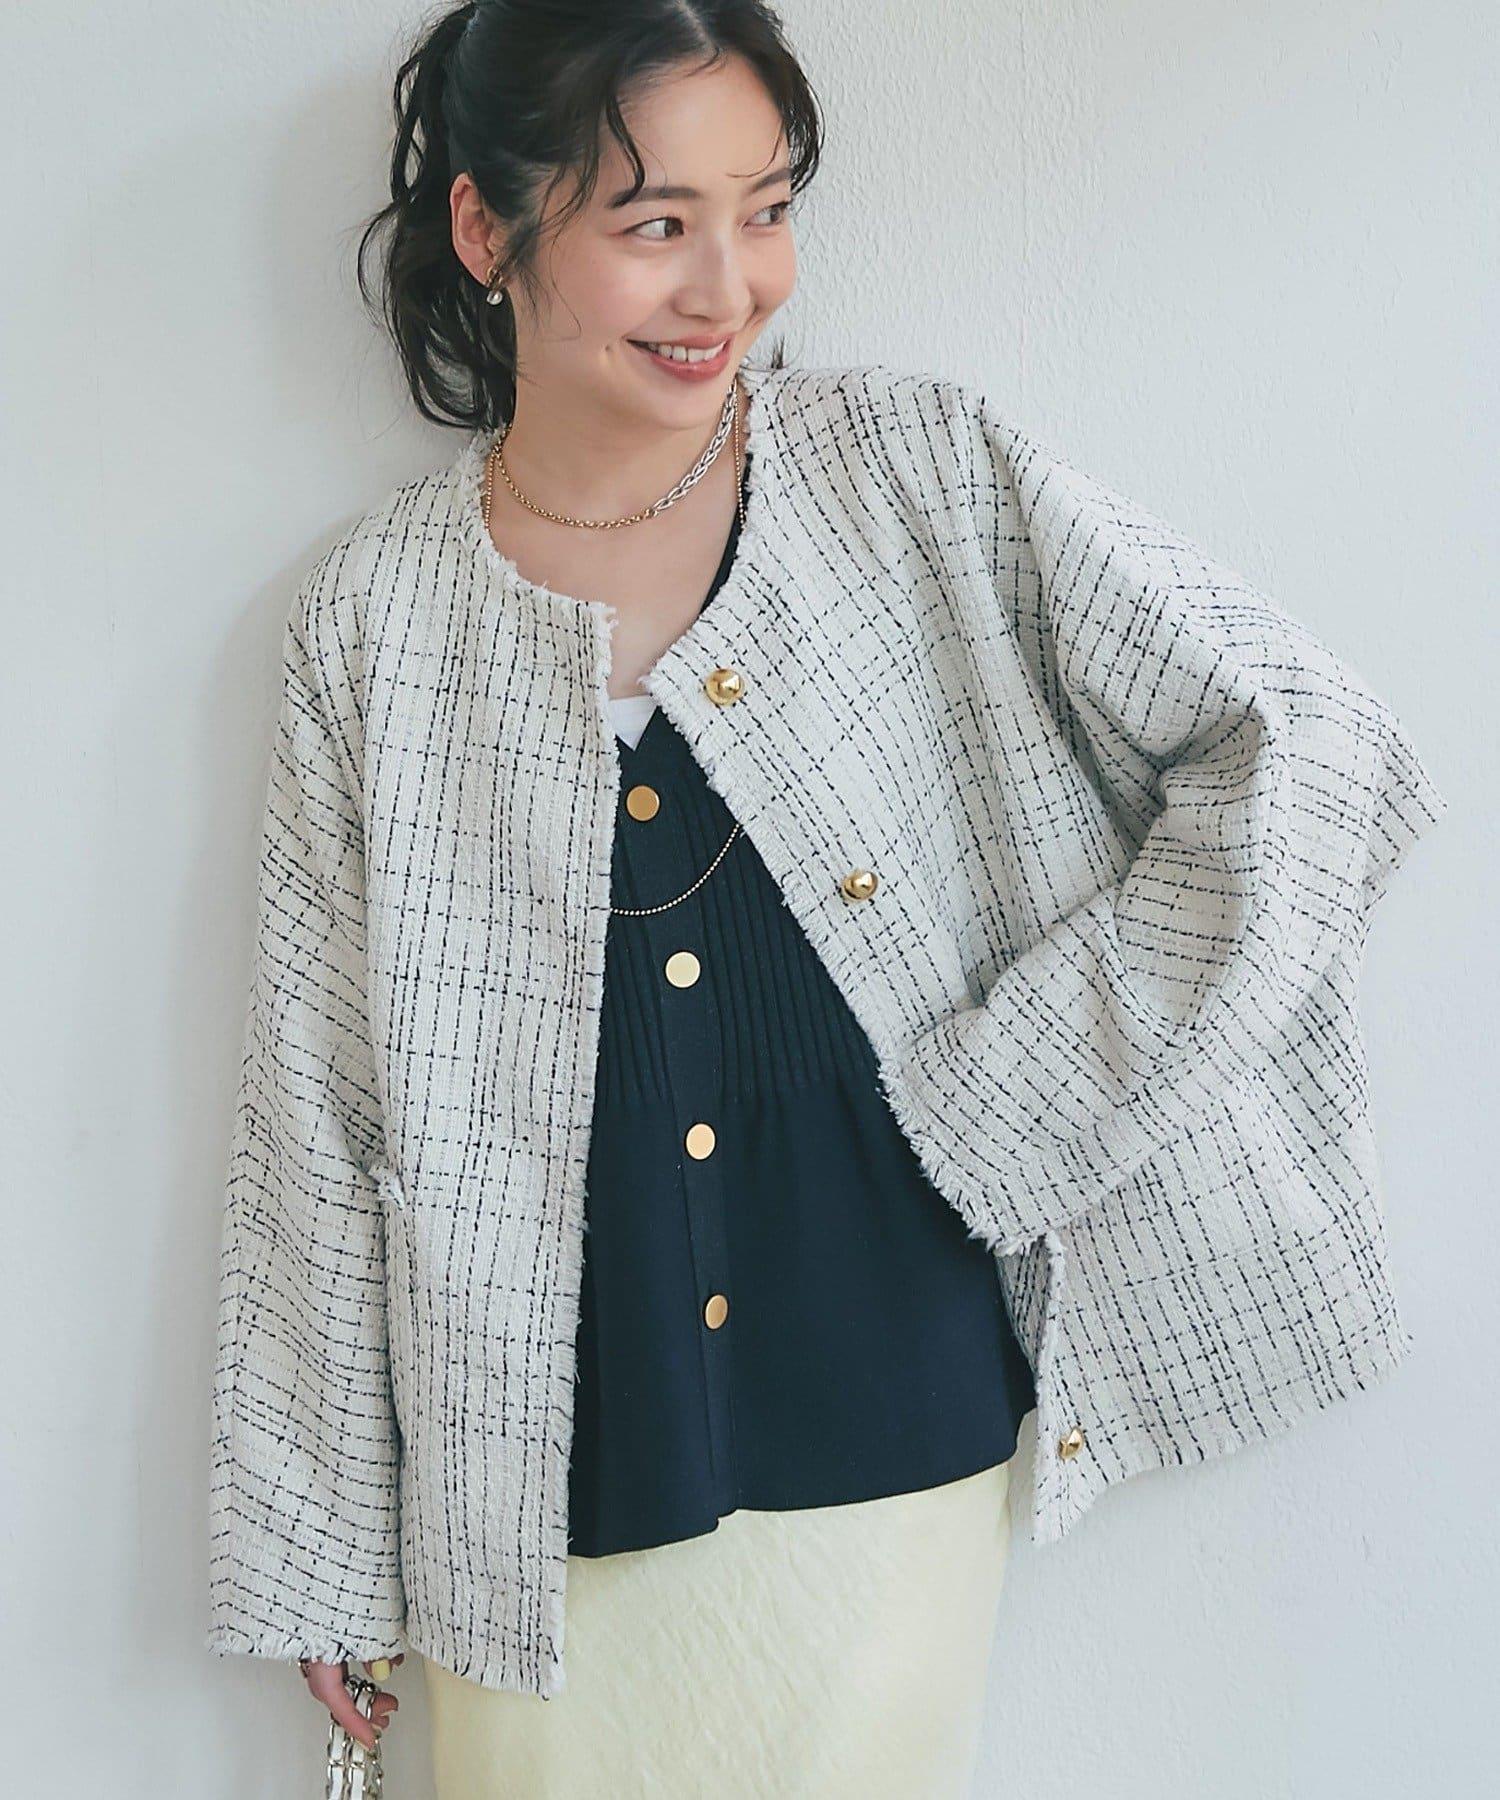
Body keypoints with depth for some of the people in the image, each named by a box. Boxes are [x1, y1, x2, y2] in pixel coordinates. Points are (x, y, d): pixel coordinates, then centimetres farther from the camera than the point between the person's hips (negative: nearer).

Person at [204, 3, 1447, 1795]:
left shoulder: (926, 477, -5)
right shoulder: (376, 619, -3)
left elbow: (1311, 750, -10)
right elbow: (317, 1115, 2)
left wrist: (1008, 1102, -15)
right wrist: (315, 1542, 5)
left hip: (895, 1444, 0)